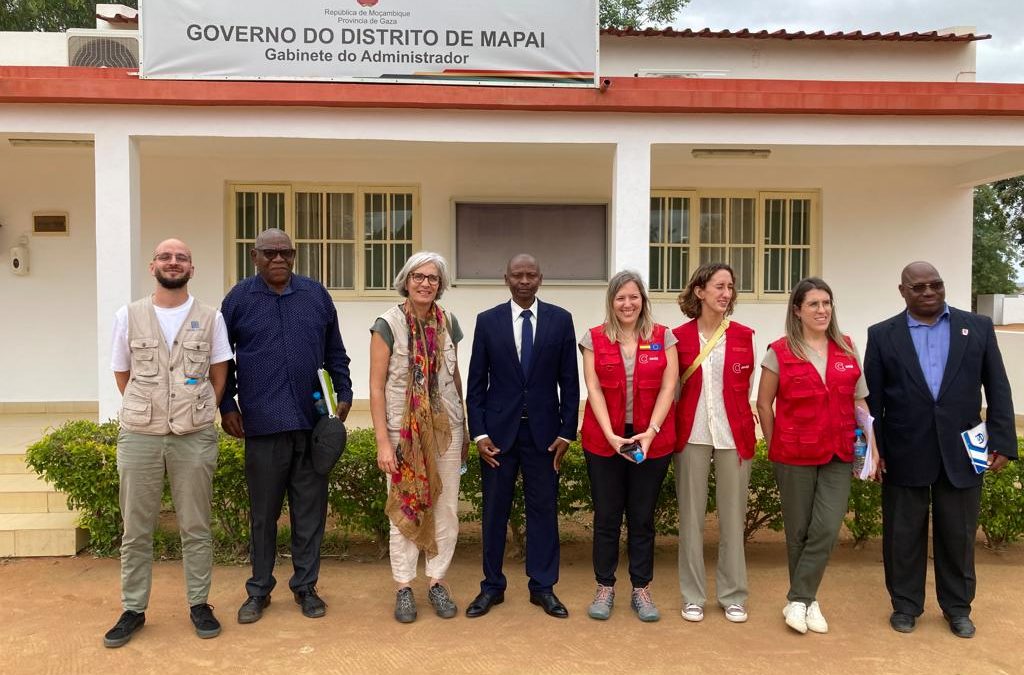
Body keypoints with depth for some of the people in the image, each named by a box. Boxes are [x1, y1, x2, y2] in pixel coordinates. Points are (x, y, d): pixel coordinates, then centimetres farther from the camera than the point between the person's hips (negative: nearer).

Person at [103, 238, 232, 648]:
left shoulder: (210, 318, 3)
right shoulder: (128, 316, 4)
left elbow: (218, 376, 8)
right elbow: (122, 375, 12)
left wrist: (198, 414, 6)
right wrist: (148, 412, 11)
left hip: (195, 438, -1)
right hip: (139, 437, 1)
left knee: (195, 527, 7)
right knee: (136, 529, 8)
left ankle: (199, 604, 19)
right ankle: (133, 609, 20)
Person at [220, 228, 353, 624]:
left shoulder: (316, 295, 9)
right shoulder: (239, 298, 4)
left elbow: (335, 352, 14)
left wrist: (344, 392, 7)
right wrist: (227, 405, 3)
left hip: (312, 423, 2)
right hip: (262, 424, -1)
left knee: (310, 510, 8)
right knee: (263, 513, 9)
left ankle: (305, 587, 22)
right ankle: (259, 590, 24)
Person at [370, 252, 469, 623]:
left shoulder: (448, 323, 4)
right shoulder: (388, 324, -8)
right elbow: (376, 386, -8)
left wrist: (464, 426, 13)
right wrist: (383, 442, -12)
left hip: (446, 429, 4)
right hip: (404, 431, -3)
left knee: (447, 509, 8)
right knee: (405, 509, 5)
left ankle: (437, 582, 23)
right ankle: (403, 587, 20)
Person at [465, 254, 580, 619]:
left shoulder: (560, 319, 1)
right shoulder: (487, 321, 1)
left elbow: (569, 381, 3)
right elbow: (476, 381, 2)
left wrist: (567, 431, -2)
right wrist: (479, 432, -4)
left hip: (544, 430, 0)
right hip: (498, 429, 0)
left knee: (544, 508, 7)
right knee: (494, 509, 8)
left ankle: (543, 586, 20)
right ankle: (492, 586, 21)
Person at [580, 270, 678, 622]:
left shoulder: (663, 337, 3)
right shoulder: (594, 338, 2)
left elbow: (668, 387, -3)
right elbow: (594, 388, -5)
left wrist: (650, 431, -14)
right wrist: (610, 435, -15)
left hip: (652, 441, 0)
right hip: (604, 441, 0)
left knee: (643, 518, 9)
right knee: (606, 517, 8)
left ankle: (641, 590, 22)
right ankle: (605, 588, 22)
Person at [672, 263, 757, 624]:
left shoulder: (743, 336, 2)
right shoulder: (679, 336, -1)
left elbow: (744, 389, 9)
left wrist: (745, 431, 6)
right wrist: (672, 429, -2)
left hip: (733, 434, 1)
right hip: (692, 434, 0)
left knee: (733, 515, 8)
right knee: (691, 515, 7)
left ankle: (733, 595, 22)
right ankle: (692, 596, 20)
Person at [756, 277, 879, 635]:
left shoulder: (847, 349, 6)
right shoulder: (780, 352, -4)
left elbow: (859, 401, 10)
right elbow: (764, 404, 1)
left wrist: (872, 446, 6)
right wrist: (776, 446, 3)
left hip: (838, 455, 3)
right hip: (794, 455, -2)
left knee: (826, 530, -4)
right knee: (799, 532, 8)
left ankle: (798, 601, 9)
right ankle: (807, 600, 24)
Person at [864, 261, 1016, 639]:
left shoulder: (978, 327, 4)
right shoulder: (882, 335, 2)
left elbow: (998, 389, 4)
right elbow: (872, 399, 1)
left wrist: (1002, 441, -3)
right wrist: (873, 449, -4)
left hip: (962, 453, 1)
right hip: (904, 455, -1)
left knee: (959, 535, 12)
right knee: (904, 535, 9)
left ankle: (957, 608, 30)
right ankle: (905, 605, 26)